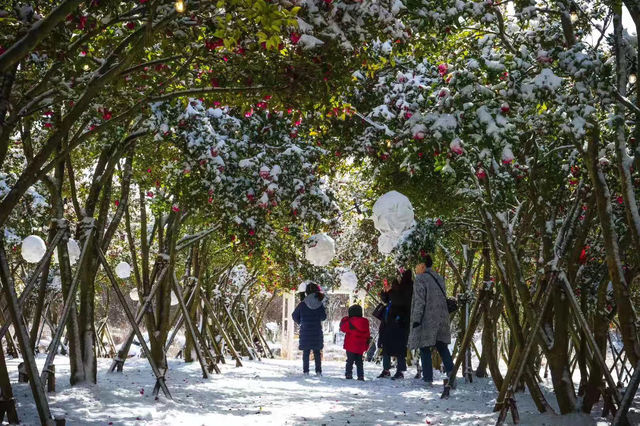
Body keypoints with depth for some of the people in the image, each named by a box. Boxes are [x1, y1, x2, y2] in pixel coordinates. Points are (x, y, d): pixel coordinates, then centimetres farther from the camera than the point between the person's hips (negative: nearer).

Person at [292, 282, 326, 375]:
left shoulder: (302, 304, -8)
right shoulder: (320, 304, -5)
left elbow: (295, 315, 2)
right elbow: (324, 317, 2)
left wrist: (300, 322, 21)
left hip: (305, 332, -1)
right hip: (317, 332, 1)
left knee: (306, 352, 7)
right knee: (317, 352, 11)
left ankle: (306, 371, 4)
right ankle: (318, 371, 6)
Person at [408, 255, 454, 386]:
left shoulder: (420, 280, -13)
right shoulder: (439, 278, 10)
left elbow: (419, 302, -17)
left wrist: (416, 320, -14)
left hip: (426, 320, -7)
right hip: (441, 319, 7)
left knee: (425, 350, 2)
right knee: (442, 346, 14)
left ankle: (428, 379, 1)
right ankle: (450, 372, -1)